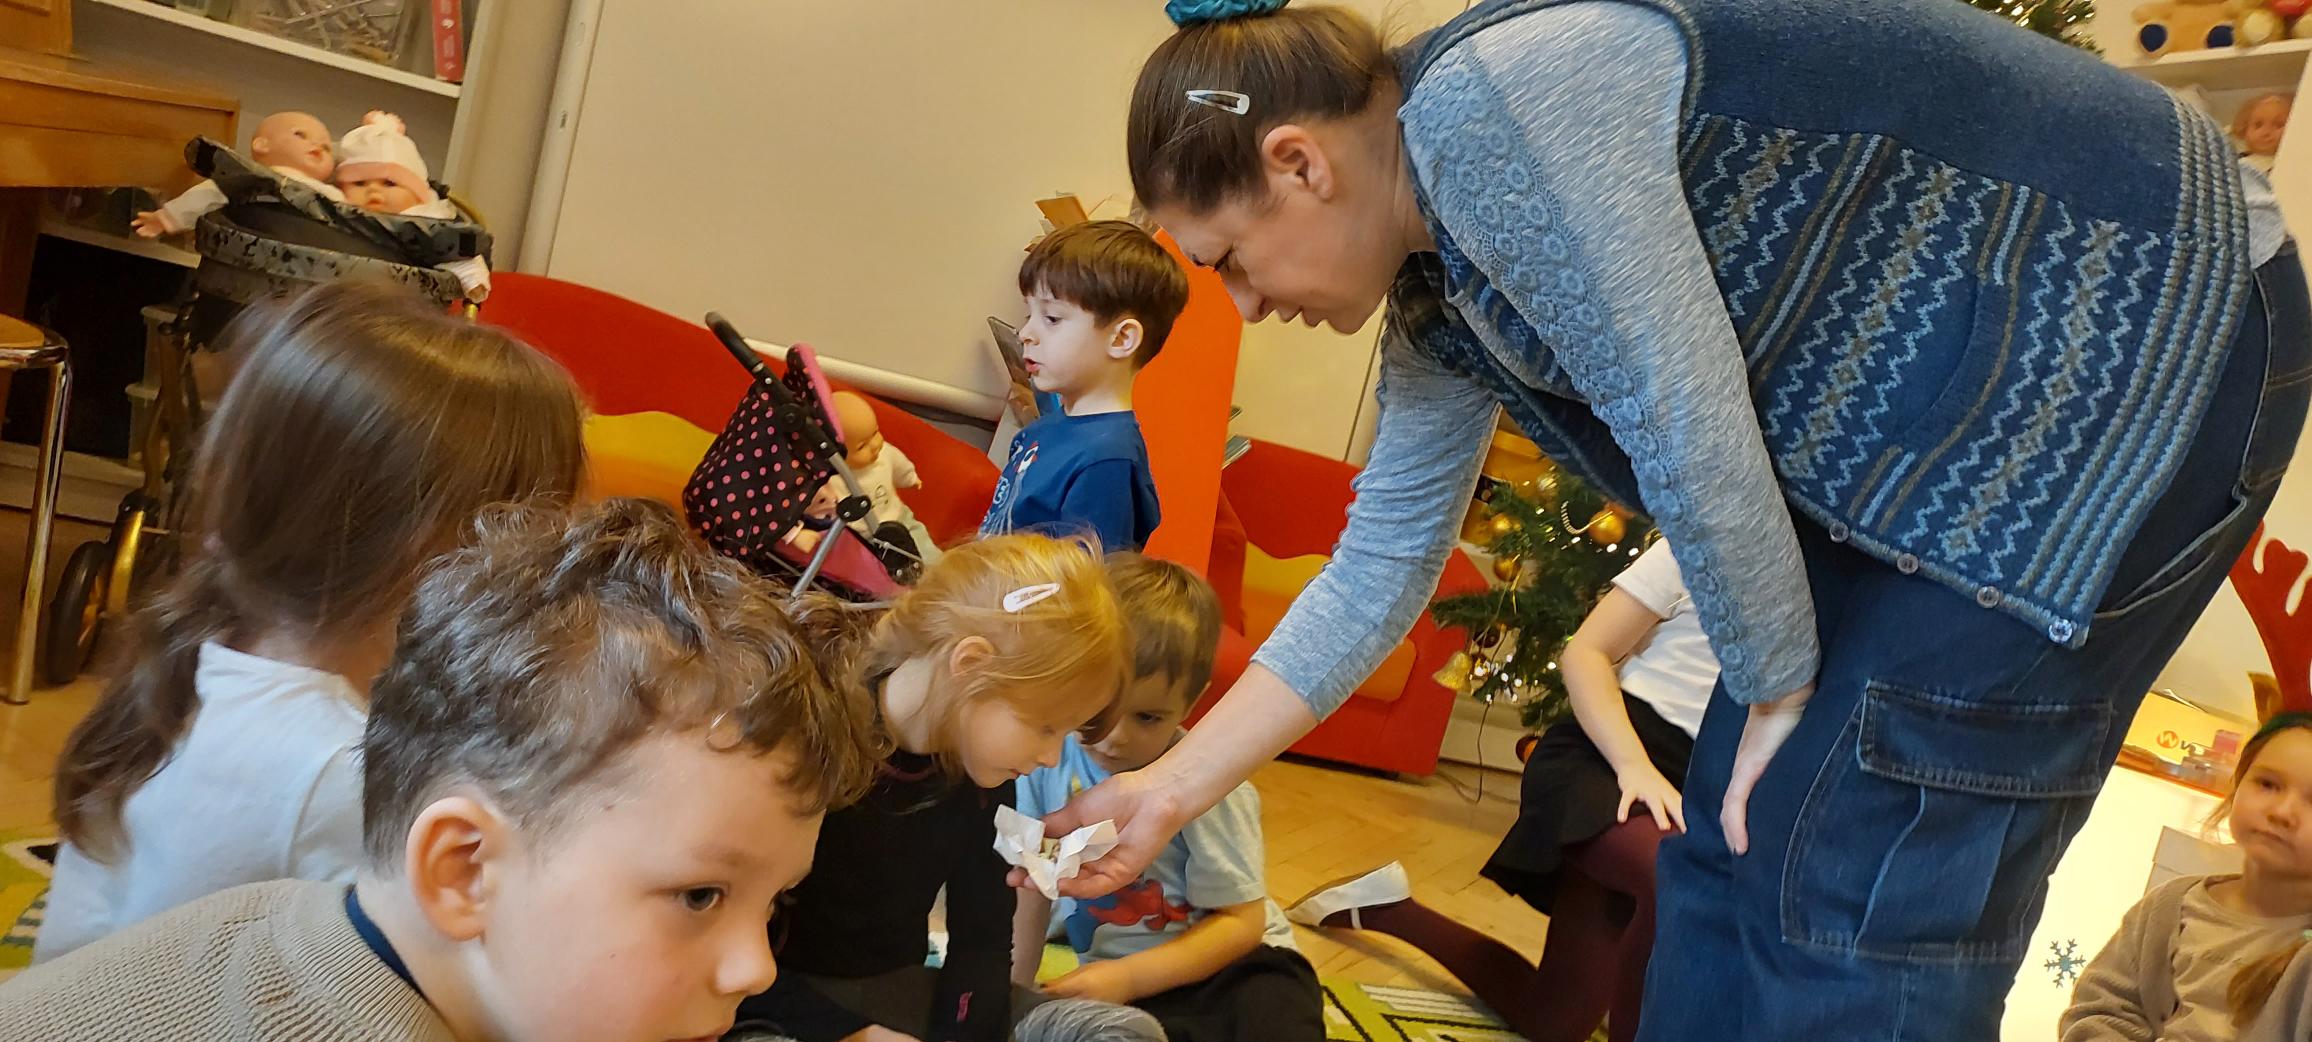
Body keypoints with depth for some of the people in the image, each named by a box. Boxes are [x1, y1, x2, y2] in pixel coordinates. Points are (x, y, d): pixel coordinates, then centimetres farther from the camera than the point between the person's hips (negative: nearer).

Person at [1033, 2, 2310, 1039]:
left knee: (1849, 890, -10)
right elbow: (1379, 572, 11)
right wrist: (1170, 790, 13)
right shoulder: (1432, 296, 5)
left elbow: (1687, 421, -24)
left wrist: (1784, 691, -8)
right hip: (1928, 431, 9)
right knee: (1735, 849, 8)